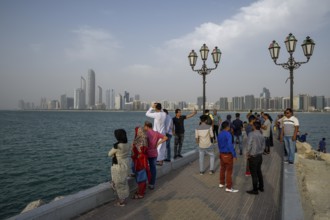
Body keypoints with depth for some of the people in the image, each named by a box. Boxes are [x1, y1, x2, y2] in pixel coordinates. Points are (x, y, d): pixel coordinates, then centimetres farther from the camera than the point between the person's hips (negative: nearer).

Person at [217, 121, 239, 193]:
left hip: (221, 154, 8)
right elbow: (230, 146, -24)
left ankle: (221, 183, 32)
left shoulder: (219, 134, 4)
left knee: (222, 169, 20)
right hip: (228, 155, -8)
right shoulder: (228, 134, -20)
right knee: (229, 171, 1)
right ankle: (228, 187, 7)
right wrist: (234, 155, -18)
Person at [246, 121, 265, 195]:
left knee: (254, 173, 3)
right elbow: (263, 146, 7)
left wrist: (247, 154, -10)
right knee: (259, 171, 21)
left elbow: (249, 145, -22)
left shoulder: (251, 134, -18)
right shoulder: (262, 136, 3)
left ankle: (255, 190, 13)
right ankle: (261, 187, 33)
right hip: (260, 156, 7)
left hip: (253, 157, -7)